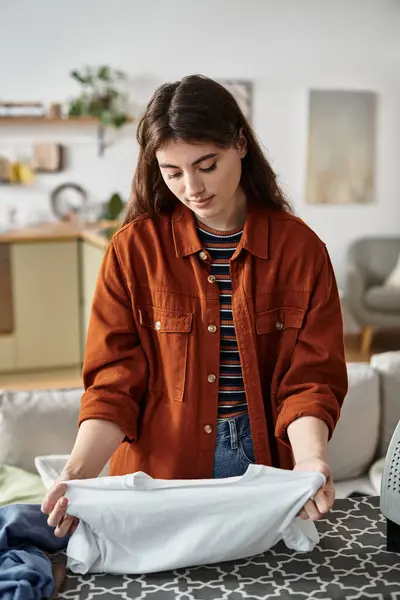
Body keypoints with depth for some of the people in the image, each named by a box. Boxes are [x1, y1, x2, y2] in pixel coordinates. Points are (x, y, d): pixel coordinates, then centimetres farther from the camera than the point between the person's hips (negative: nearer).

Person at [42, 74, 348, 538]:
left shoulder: (299, 247, -6)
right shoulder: (134, 249, -7)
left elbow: (310, 377, -7)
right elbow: (115, 382, -8)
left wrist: (310, 458, -26)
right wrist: (77, 473, -23)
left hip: (267, 463, 1)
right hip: (159, 471, 0)